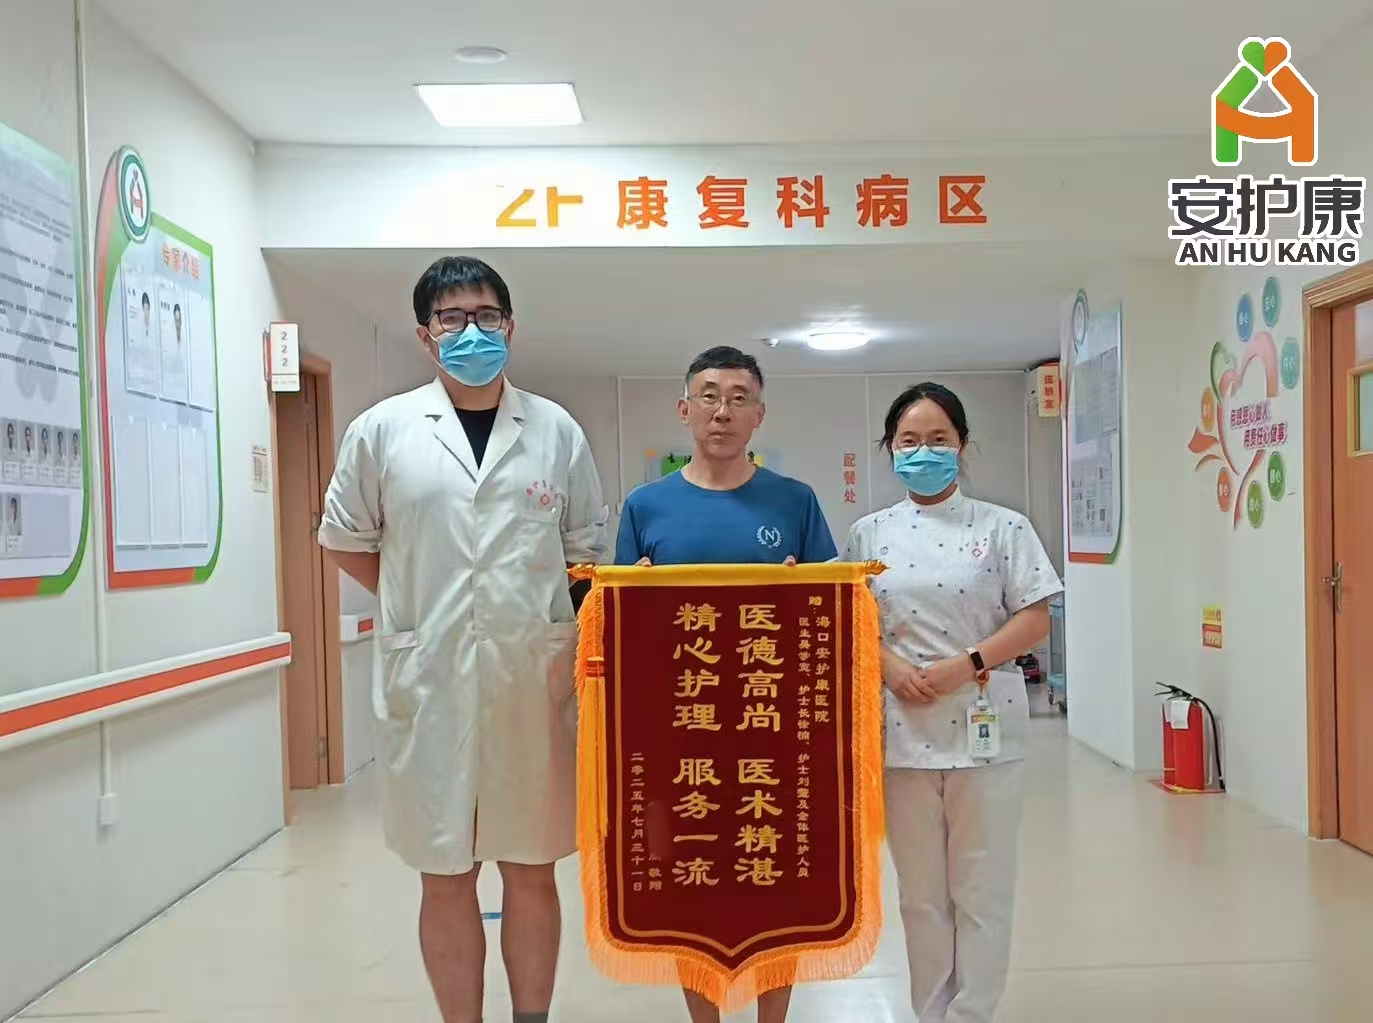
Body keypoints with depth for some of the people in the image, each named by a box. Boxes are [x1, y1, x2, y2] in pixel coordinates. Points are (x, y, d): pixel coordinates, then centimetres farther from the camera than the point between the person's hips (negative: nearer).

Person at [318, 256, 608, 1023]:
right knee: (447, 877, 8)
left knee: (532, 870, 12)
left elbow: (589, 549, 12)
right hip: (429, 680, -1)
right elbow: (346, 540, 12)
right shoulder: (382, 429, 1)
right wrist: (423, 606, 7)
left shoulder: (557, 430, 4)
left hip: (535, 677, 1)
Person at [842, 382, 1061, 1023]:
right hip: (902, 729, 2)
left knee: (982, 888, 7)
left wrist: (966, 665, -16)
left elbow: (1034, 619, -4)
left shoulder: (1002, 527, 0)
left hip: (984, 726, -2)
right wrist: (890, 666, -12)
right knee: (921, 892, 12)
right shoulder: (870, 534, 6)